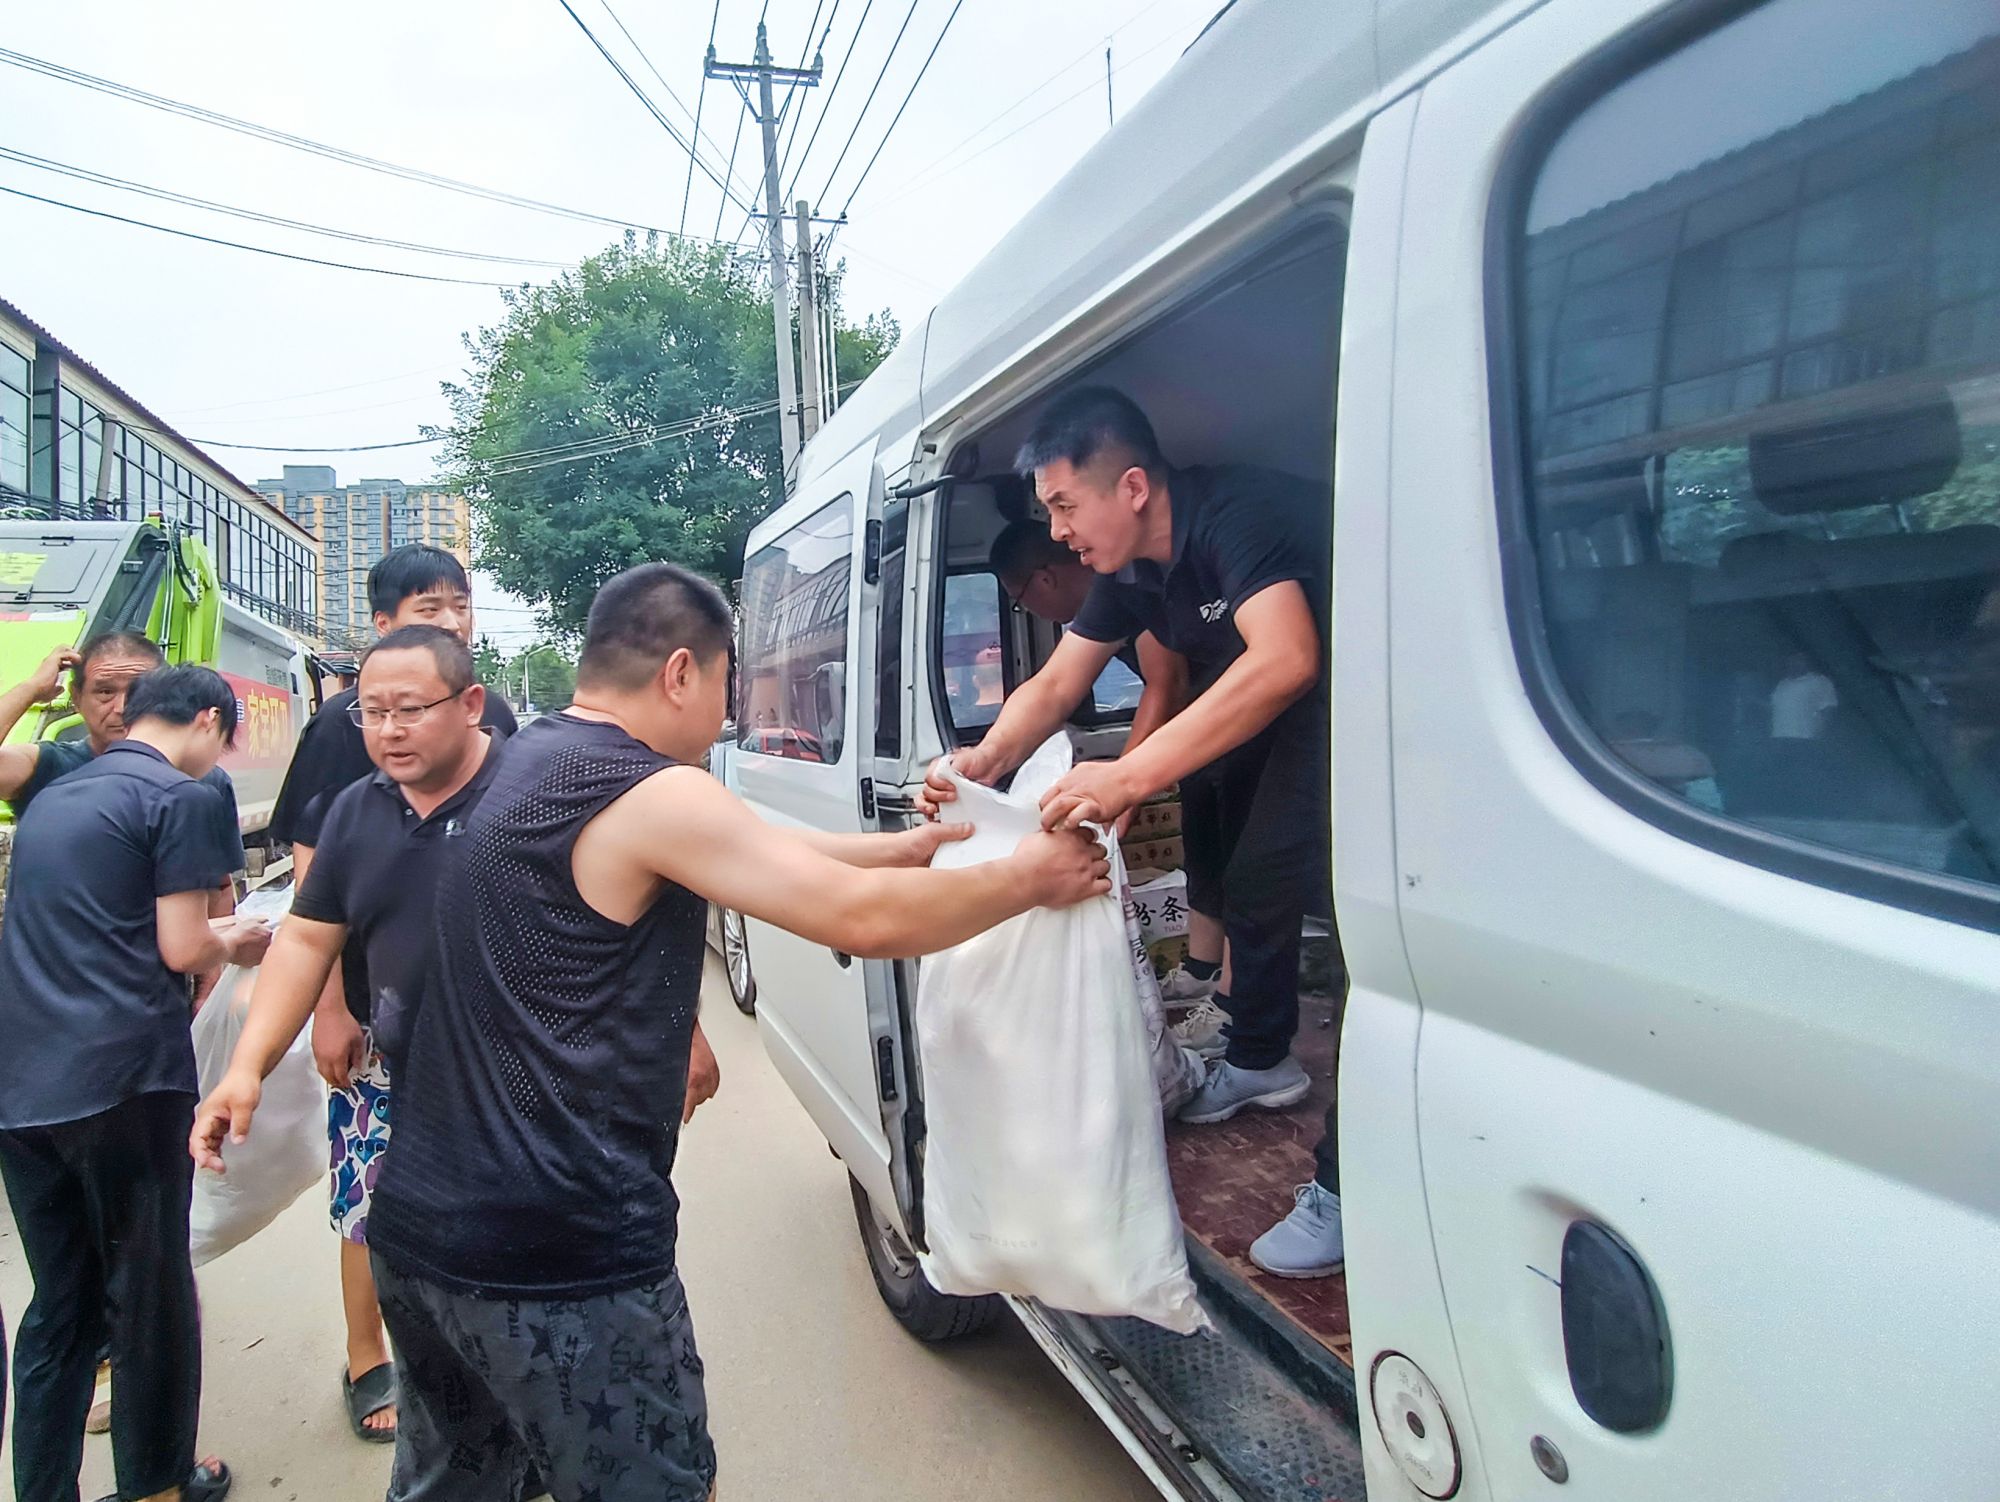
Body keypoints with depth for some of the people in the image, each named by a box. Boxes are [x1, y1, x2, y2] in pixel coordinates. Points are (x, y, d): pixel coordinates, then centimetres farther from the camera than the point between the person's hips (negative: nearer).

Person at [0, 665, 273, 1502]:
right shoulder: (180, 797, -6)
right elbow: (182, 949, -11)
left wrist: (207, 934, 26)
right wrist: (233, 944, 10)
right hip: (124, 1081, -7)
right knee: (149, 1296, 8)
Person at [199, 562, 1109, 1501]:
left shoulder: (525, 762, 11)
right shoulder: (650, 795, -16)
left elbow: (750, 851, 18)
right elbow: (865, 919, -15)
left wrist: (906, 848, 20)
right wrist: (1029, 880, 0)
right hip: (560, 1263, -9)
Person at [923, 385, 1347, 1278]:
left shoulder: (1235, 517, -27)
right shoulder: (1133, 571, 3)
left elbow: (1285, 660, -42)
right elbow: (1055, 685, 7)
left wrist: (1130, 776, -46)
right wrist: (984, 762, -13)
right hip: (1282, 718, 9)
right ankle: (1258, 1061, 31)